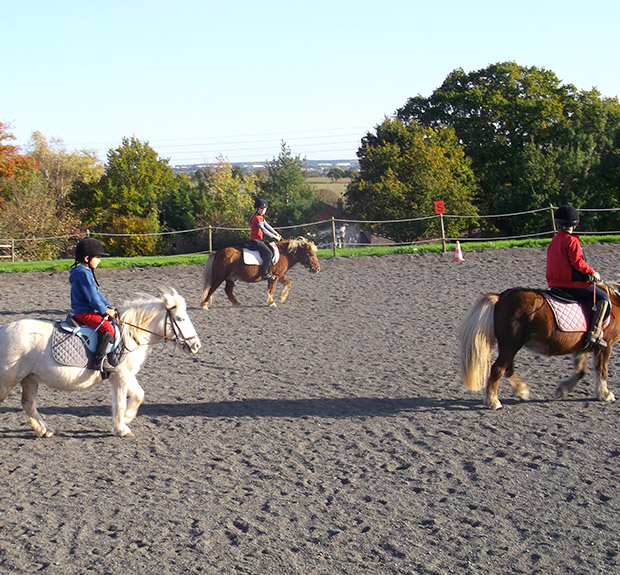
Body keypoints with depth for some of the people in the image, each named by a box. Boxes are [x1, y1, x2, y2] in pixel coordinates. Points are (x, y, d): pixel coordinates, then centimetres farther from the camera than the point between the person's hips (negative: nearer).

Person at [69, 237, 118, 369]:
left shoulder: (87, 272, 17)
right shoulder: (84, 274, -17)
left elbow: (97, 293, 21)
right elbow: (92, 297, -19)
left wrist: (109, 306, 14)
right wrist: (106, 311, -11)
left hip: (89, 310, 11)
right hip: (84, 313, -11)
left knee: (109, 322, 19)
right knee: (108, 328, -25)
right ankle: (99, 360, -28)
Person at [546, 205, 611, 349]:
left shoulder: (554, 241, 11)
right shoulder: (572, 240, -14)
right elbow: (578, 262, -21)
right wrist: (593, 273, -6)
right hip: (572, 283, -9)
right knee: (603, 298, 0)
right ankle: (594, 334, -11)